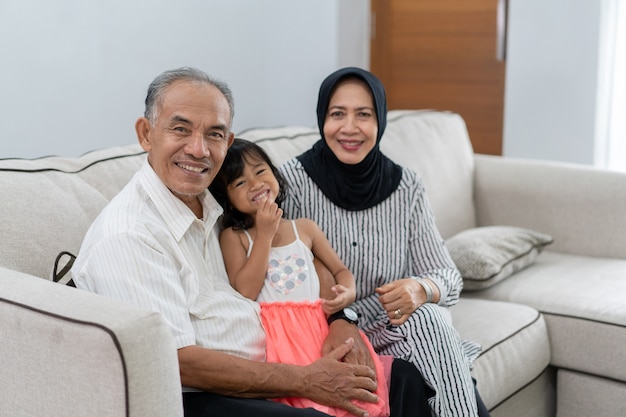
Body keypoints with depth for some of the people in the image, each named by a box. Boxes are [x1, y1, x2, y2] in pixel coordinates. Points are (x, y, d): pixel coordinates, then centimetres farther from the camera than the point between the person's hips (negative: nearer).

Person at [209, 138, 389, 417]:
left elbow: (340, 271, 21)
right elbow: (246, 292, -6)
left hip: (318, 325, 4)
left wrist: (347, 292, -3)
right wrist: (265, 234, -5)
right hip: (273, 334, -3)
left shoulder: (304, 228, 17)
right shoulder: (233, 237, 7)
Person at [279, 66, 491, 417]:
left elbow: (449, 278, 0)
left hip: (403, 328, 4)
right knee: (426, 322, -28)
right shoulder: (292, 179, -9)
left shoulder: (407, 187, 0)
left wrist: (421, 289, -23)